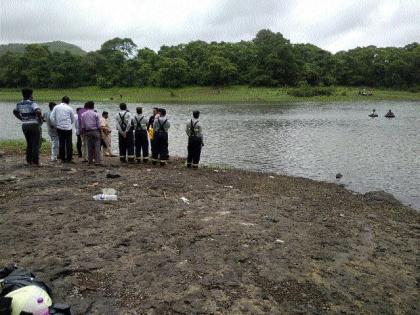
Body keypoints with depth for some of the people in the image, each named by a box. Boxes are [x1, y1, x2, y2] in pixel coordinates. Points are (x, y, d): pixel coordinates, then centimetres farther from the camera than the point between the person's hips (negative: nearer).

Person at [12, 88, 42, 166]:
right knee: (36, 144, 0)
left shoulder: (19, 104, 9)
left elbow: (15, 112, 26)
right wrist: (40, 118, -12)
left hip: (24, 125, 7)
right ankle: (35, 162, -1)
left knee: (29, 144, 18)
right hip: (33, 125, -7)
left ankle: (29, 161, 19)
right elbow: (38, 111, -30)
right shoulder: (32, 103, -13)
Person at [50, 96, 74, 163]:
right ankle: (69, 159, 3)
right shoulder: (69, 108, -2)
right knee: (69, 143, 2)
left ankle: (62, 158, 15)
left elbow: (52, 118, 1)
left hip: (59, 128, 3)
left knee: (61, 143, 11)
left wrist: (55, 125, 13)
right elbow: (73, 119, 7)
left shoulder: (56, 107, 4)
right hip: (68, 128, -3)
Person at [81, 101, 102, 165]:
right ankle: (98, 161, -7)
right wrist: (100, 132, 4)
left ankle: (90, 160, 13)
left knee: (89, 146, 10)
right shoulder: (96, 114, -6)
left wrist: (83, 132, 13)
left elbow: (82, 126, 6)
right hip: (95, 131, -4)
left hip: (87, 132, 4)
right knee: (97, 146, -3)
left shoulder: (83, 115, 4)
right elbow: (99, 125, -6)